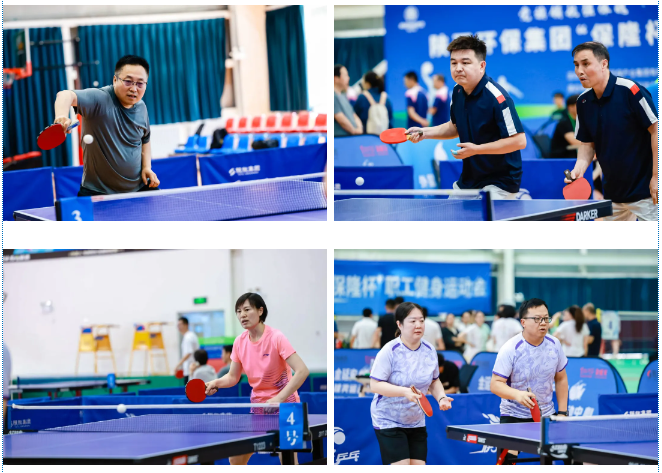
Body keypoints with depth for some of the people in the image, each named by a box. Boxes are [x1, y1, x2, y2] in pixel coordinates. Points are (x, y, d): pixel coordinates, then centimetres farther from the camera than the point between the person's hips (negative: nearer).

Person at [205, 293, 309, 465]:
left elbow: (302, 371, -26)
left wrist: (278, 399, -31)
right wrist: (216, 383, -12)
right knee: (235, 459, 4)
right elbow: (233, 377, 9)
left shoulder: (276, 338, -19)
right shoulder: (239, 342, -2)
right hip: (258, 405, 6)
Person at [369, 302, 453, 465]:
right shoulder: (389, 351, -17)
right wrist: (405, 392, -31)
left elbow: (434, 381, 16)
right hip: (388, 420, -6)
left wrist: (441, 397, -4)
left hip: (416, 421, 6)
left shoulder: (429, 350, 2)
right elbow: (375, 385, -19)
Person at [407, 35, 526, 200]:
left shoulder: (498, 98, -24)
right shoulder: (458, 92, 2)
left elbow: (519, 141, -27)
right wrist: (424, 133, 6)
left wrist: (477, 149, -25)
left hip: (499, 181, -9)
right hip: (469, 179, 9)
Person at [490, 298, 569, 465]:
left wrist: (562, 412, 6)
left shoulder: (554, 345, -3)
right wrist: (517, 394, -39)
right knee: (507, 460, -18)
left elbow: (561, 379, 11)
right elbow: (495, 384, -20)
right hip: (514, 415, -4)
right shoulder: (510, 349, -18)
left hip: (546, 415, 4)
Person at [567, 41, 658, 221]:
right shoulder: (583, 101, 5)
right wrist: (579, 168, -7)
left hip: (644, 190, -7)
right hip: (612, 191, 7)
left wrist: (656, 177, -16)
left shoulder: (630, 91, -16)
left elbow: (656, 130, -14)